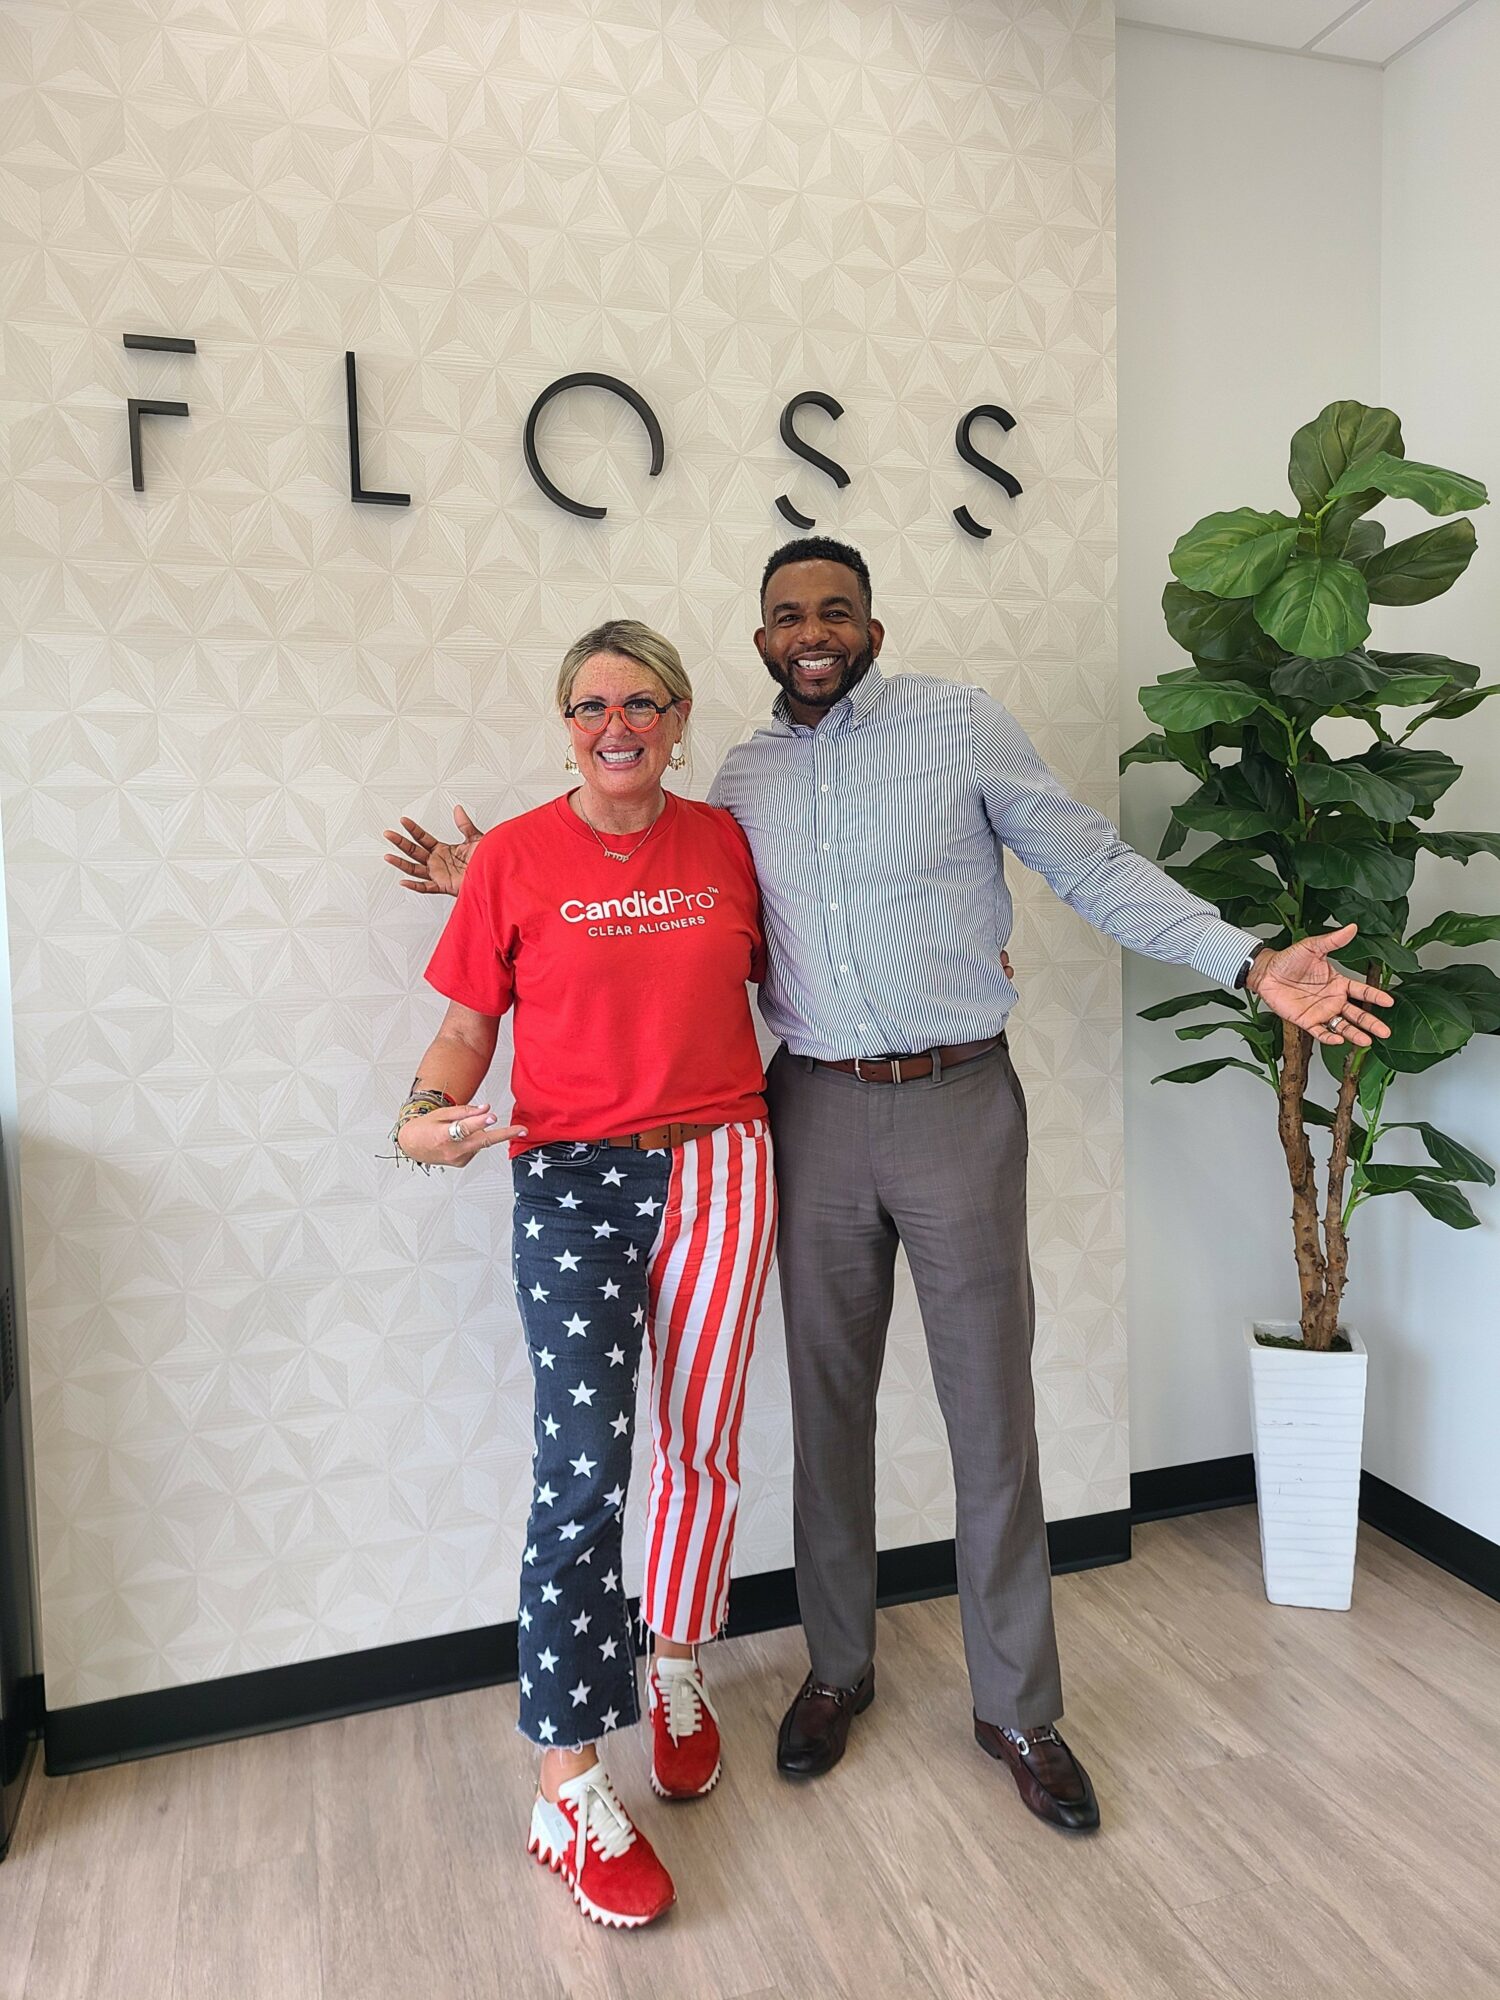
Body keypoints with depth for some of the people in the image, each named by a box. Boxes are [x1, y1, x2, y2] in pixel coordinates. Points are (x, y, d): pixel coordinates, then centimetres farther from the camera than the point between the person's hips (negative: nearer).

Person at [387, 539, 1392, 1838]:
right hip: (816, 1113, 3)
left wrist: (1251, 961, -11)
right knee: (829, 1403, 13)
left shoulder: (957, 724, -1)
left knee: (993, 1415, 5)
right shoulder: (742, 781, 9)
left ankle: (1018, 1708, 26)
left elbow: (1098, 868, -1)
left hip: (957, 1103, -2)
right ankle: (839, 1667, 35)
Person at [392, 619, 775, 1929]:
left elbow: (781, 974, 18)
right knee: (584, 1462, -10)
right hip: (574, 1179, -3)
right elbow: (467, 1027, 1)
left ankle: (677, 1671, 38)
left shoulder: (723, 841, 5)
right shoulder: (515, 857, -3)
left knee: (703, 1444, 11)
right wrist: (428, 1118, -17)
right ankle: (571, 1797, 6)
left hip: (717, 1170, 3)